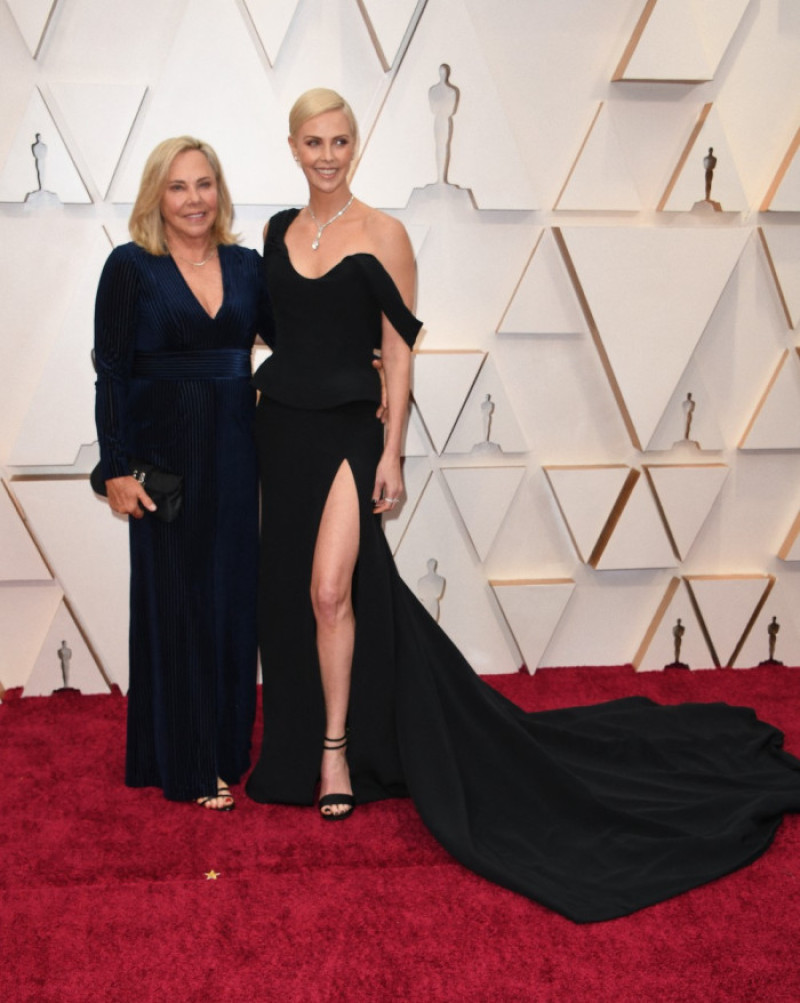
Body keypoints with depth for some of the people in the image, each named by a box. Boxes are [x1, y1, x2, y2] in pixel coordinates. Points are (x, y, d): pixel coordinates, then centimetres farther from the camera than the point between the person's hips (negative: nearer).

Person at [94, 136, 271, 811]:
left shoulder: (245, 266, 7)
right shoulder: (131, 267, -5)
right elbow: (110, 372, -7)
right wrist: (117, 468, -12)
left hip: (234, 452, 4)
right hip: (165, 452, -4)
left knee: (233, 595, 9)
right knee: (175, 597, 3)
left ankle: (228, 746, 25)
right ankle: (185, 763, 15)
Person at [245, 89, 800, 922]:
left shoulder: (380, 234, -4)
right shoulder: (278, 232, 9)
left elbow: (399, 349, -6)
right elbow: (269, 329, 14)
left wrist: (391, 452, -11)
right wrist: (255, 435, 9)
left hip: (346, 432, -5)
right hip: (282, 428, 5)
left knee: (329, 590, -14)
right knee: (288, 593, 10)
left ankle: (337, 750, 3)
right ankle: (298, 742, 27)